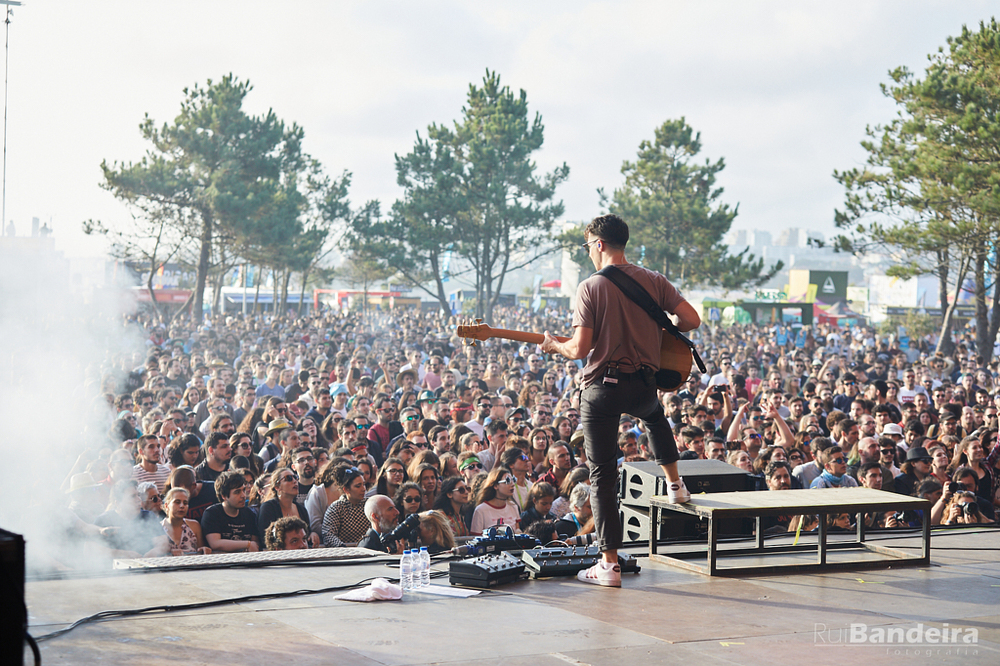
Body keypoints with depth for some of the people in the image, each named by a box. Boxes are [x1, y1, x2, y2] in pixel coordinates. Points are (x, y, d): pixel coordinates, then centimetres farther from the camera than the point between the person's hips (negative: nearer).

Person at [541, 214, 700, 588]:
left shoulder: (590, 287, -10)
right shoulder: (653, 282, 1)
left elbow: (580, 349, -16)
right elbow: (692, 320, -4)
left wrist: (553, 345, 6)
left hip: (602, 388, -4)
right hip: (643, 387, 4)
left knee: (603, 476, 4)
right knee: (654, 416, 41)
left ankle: (609, 564, 2)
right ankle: (674, 483, 40)